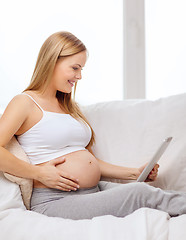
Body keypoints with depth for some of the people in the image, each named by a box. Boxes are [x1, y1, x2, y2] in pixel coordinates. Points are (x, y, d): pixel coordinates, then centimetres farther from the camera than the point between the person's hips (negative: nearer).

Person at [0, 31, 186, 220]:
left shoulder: (69, 106, 23)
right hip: (55, 202, -7)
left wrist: (135, 173, 13)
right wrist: (39, 173, -15)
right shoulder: (25, 103, -1)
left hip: (95, 190, 7)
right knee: (139, 193, -25)